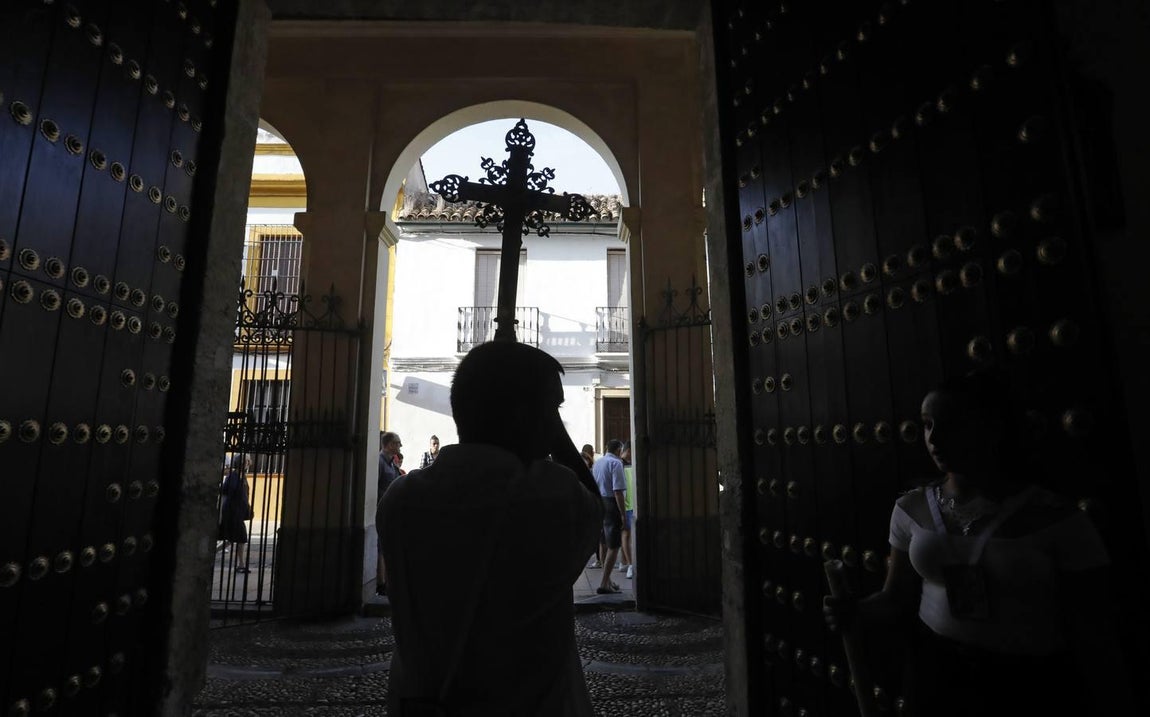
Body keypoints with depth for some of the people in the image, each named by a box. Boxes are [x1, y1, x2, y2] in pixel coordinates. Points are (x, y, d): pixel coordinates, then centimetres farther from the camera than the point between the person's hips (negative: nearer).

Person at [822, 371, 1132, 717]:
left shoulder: (1056, 519, -13)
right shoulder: (912, 509, -4)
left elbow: (1091, 636, -7)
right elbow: (897, 599, 1)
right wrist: (855, 613, -17)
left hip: (1031, 687, -2)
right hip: (935, 674, 3)